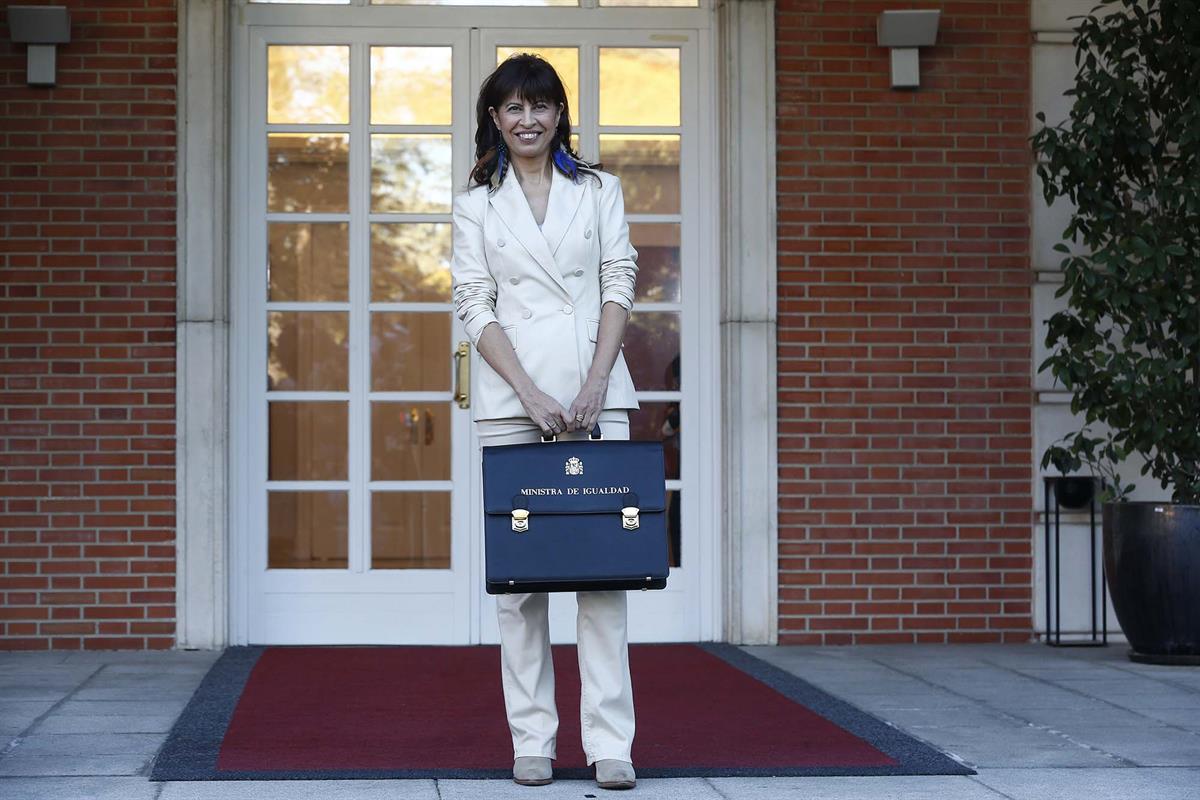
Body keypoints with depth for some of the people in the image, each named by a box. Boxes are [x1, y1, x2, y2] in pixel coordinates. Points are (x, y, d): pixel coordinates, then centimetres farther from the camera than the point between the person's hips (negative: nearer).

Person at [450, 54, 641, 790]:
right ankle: (532, 741, 4)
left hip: (597, 393, 0)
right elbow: (475, 307, 2)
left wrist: (595, 383, -9)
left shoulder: (600, 191, 13)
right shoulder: (476, 205, 11)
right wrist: (531, 394, -11)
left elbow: (619, 286, 5)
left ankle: (611, 743, -6)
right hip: (511, 396, 0)